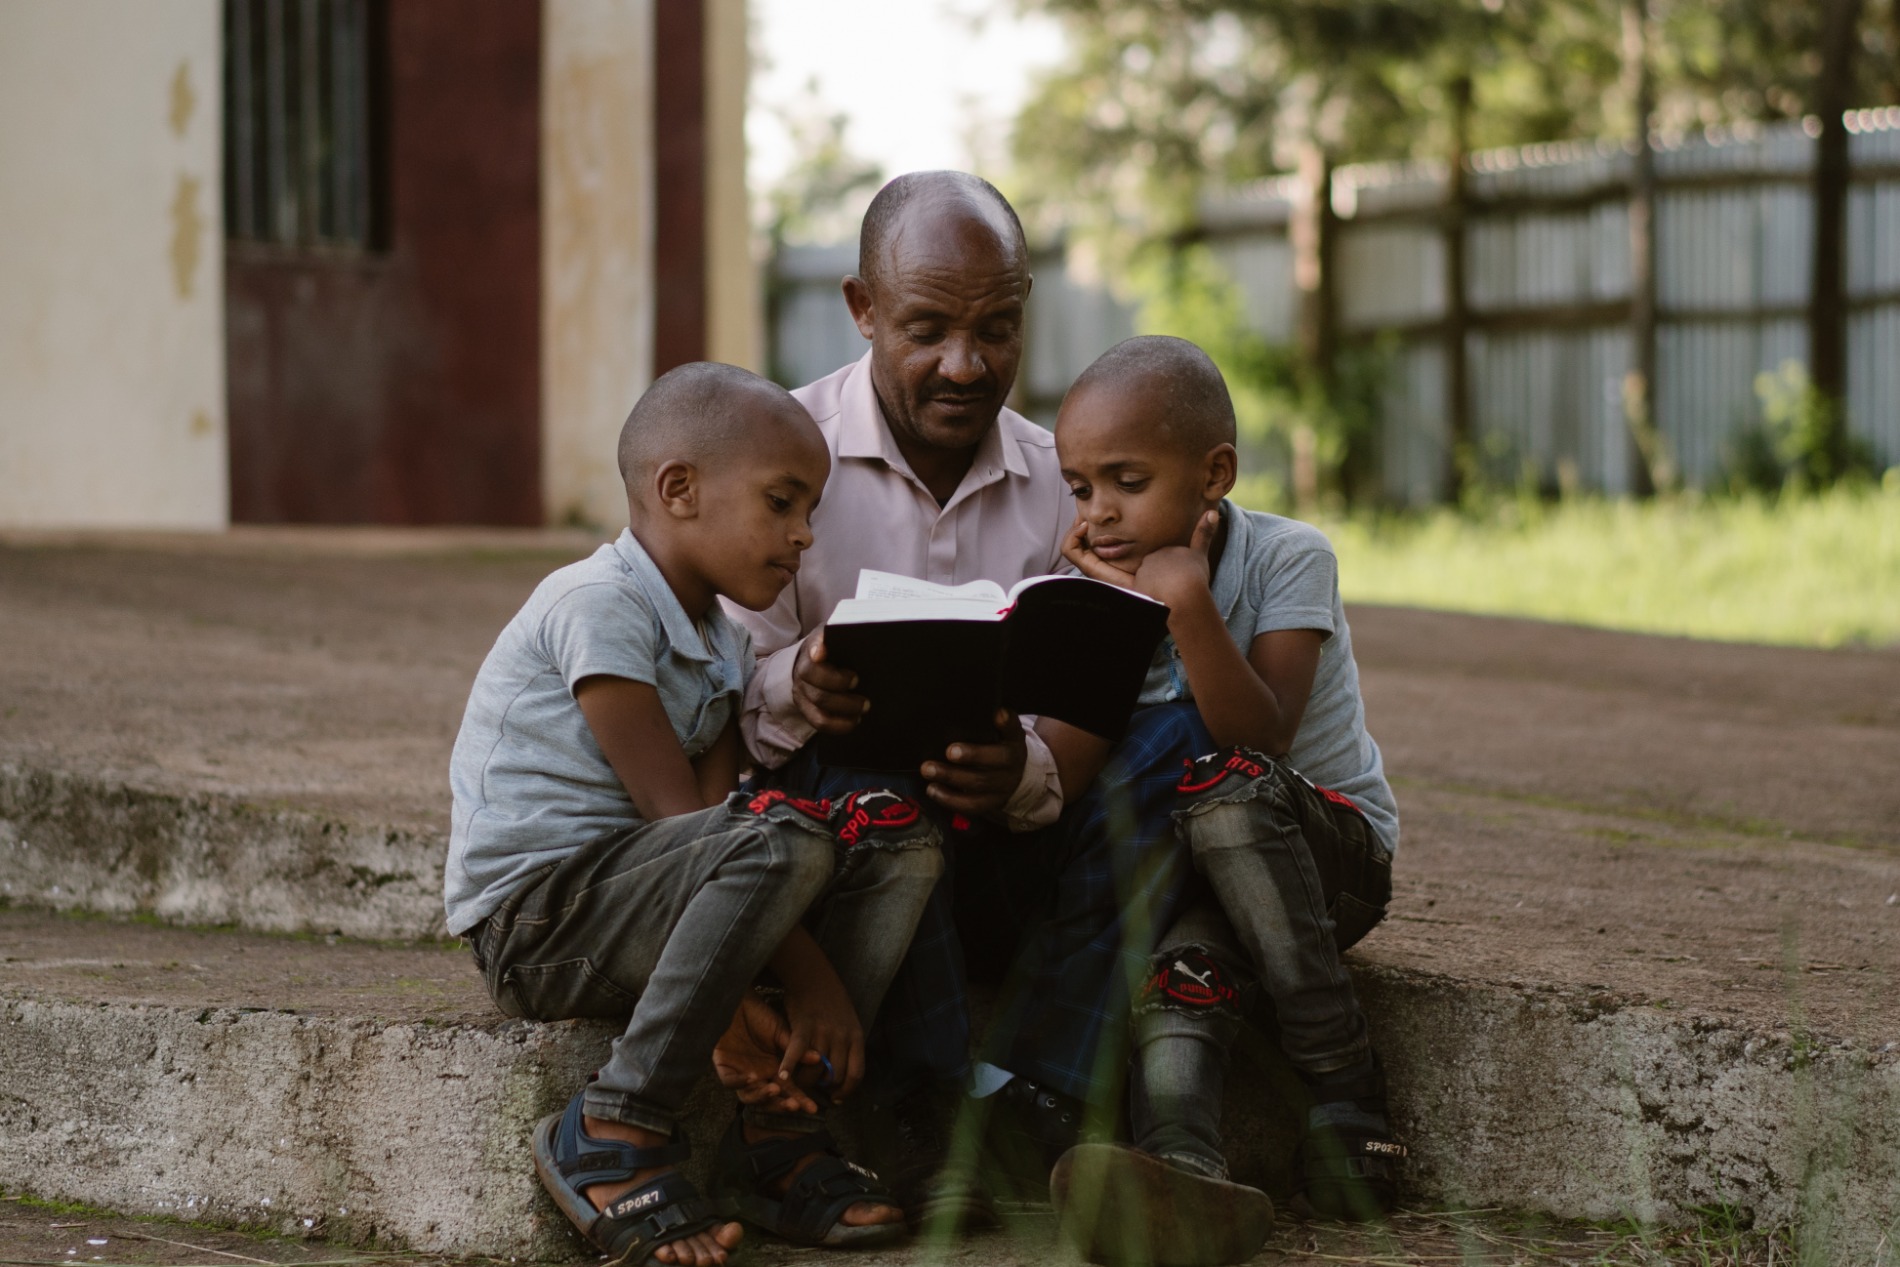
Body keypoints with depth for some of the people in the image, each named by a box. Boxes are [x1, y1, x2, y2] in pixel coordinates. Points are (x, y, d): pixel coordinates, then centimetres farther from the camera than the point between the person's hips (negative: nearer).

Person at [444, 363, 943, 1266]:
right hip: (535, 917, -9)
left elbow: (708, 820, 2)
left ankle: (777, 1131, -6)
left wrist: (739, 1002, -16)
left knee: (898, 843, -4)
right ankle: (613, 1133, -23)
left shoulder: (721, 648, 15)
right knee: (782, 839, -32)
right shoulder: (598, 605, -14)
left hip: (638, 902, 9)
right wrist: (808, 973, -18)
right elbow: (670, 810, -18)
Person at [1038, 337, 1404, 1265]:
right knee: (1180, 955, -32)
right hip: (1181, 873, 3)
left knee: (1225, 785, -35)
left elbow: (1259, 746, -26)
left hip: (1327, 848, -3)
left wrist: (1187, 602, -33)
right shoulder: (1089, 584, 0)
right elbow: (1061, 780, -11)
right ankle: (1181, 1172, -62)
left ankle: (1347, 1095, -28)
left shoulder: (1286, 558, -11)